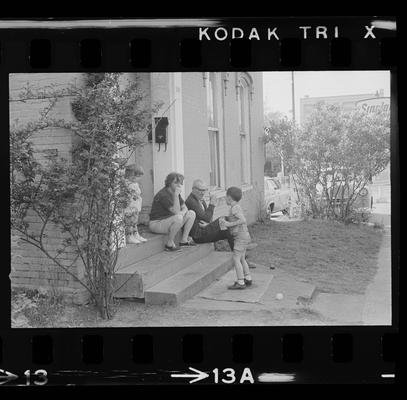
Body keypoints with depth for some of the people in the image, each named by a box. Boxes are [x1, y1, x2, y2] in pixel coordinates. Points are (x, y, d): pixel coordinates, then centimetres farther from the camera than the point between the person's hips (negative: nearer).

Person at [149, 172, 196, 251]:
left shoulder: (175, 192, 7)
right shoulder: (163, 195, -22)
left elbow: (185, 208, 9)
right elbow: (176, 212, -27)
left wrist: (182, 212, -14)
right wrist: (176, 195, -28)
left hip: (169, 221, 9)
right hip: (156, 223, -9)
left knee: (191, 213, 0)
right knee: (178, 218, -35)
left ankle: (184, 240, 4)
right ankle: (170, 244, -20)